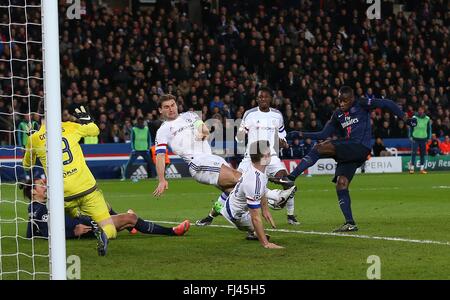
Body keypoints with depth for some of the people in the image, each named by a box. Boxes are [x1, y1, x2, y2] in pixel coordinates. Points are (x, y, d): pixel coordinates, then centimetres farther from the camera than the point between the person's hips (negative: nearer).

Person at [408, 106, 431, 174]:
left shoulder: (427, 119, 6)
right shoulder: (414, 118, -1)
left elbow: (429, 129, 12)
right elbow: (411, 127, 3)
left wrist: (428, 138, 8)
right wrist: (410, 136, -4)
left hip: (423, 138, 2)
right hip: (415, 138, -2)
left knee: (423, 154, 4)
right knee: (413, 153, -9)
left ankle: (422, 168, 10)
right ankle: (412, 168, -7)